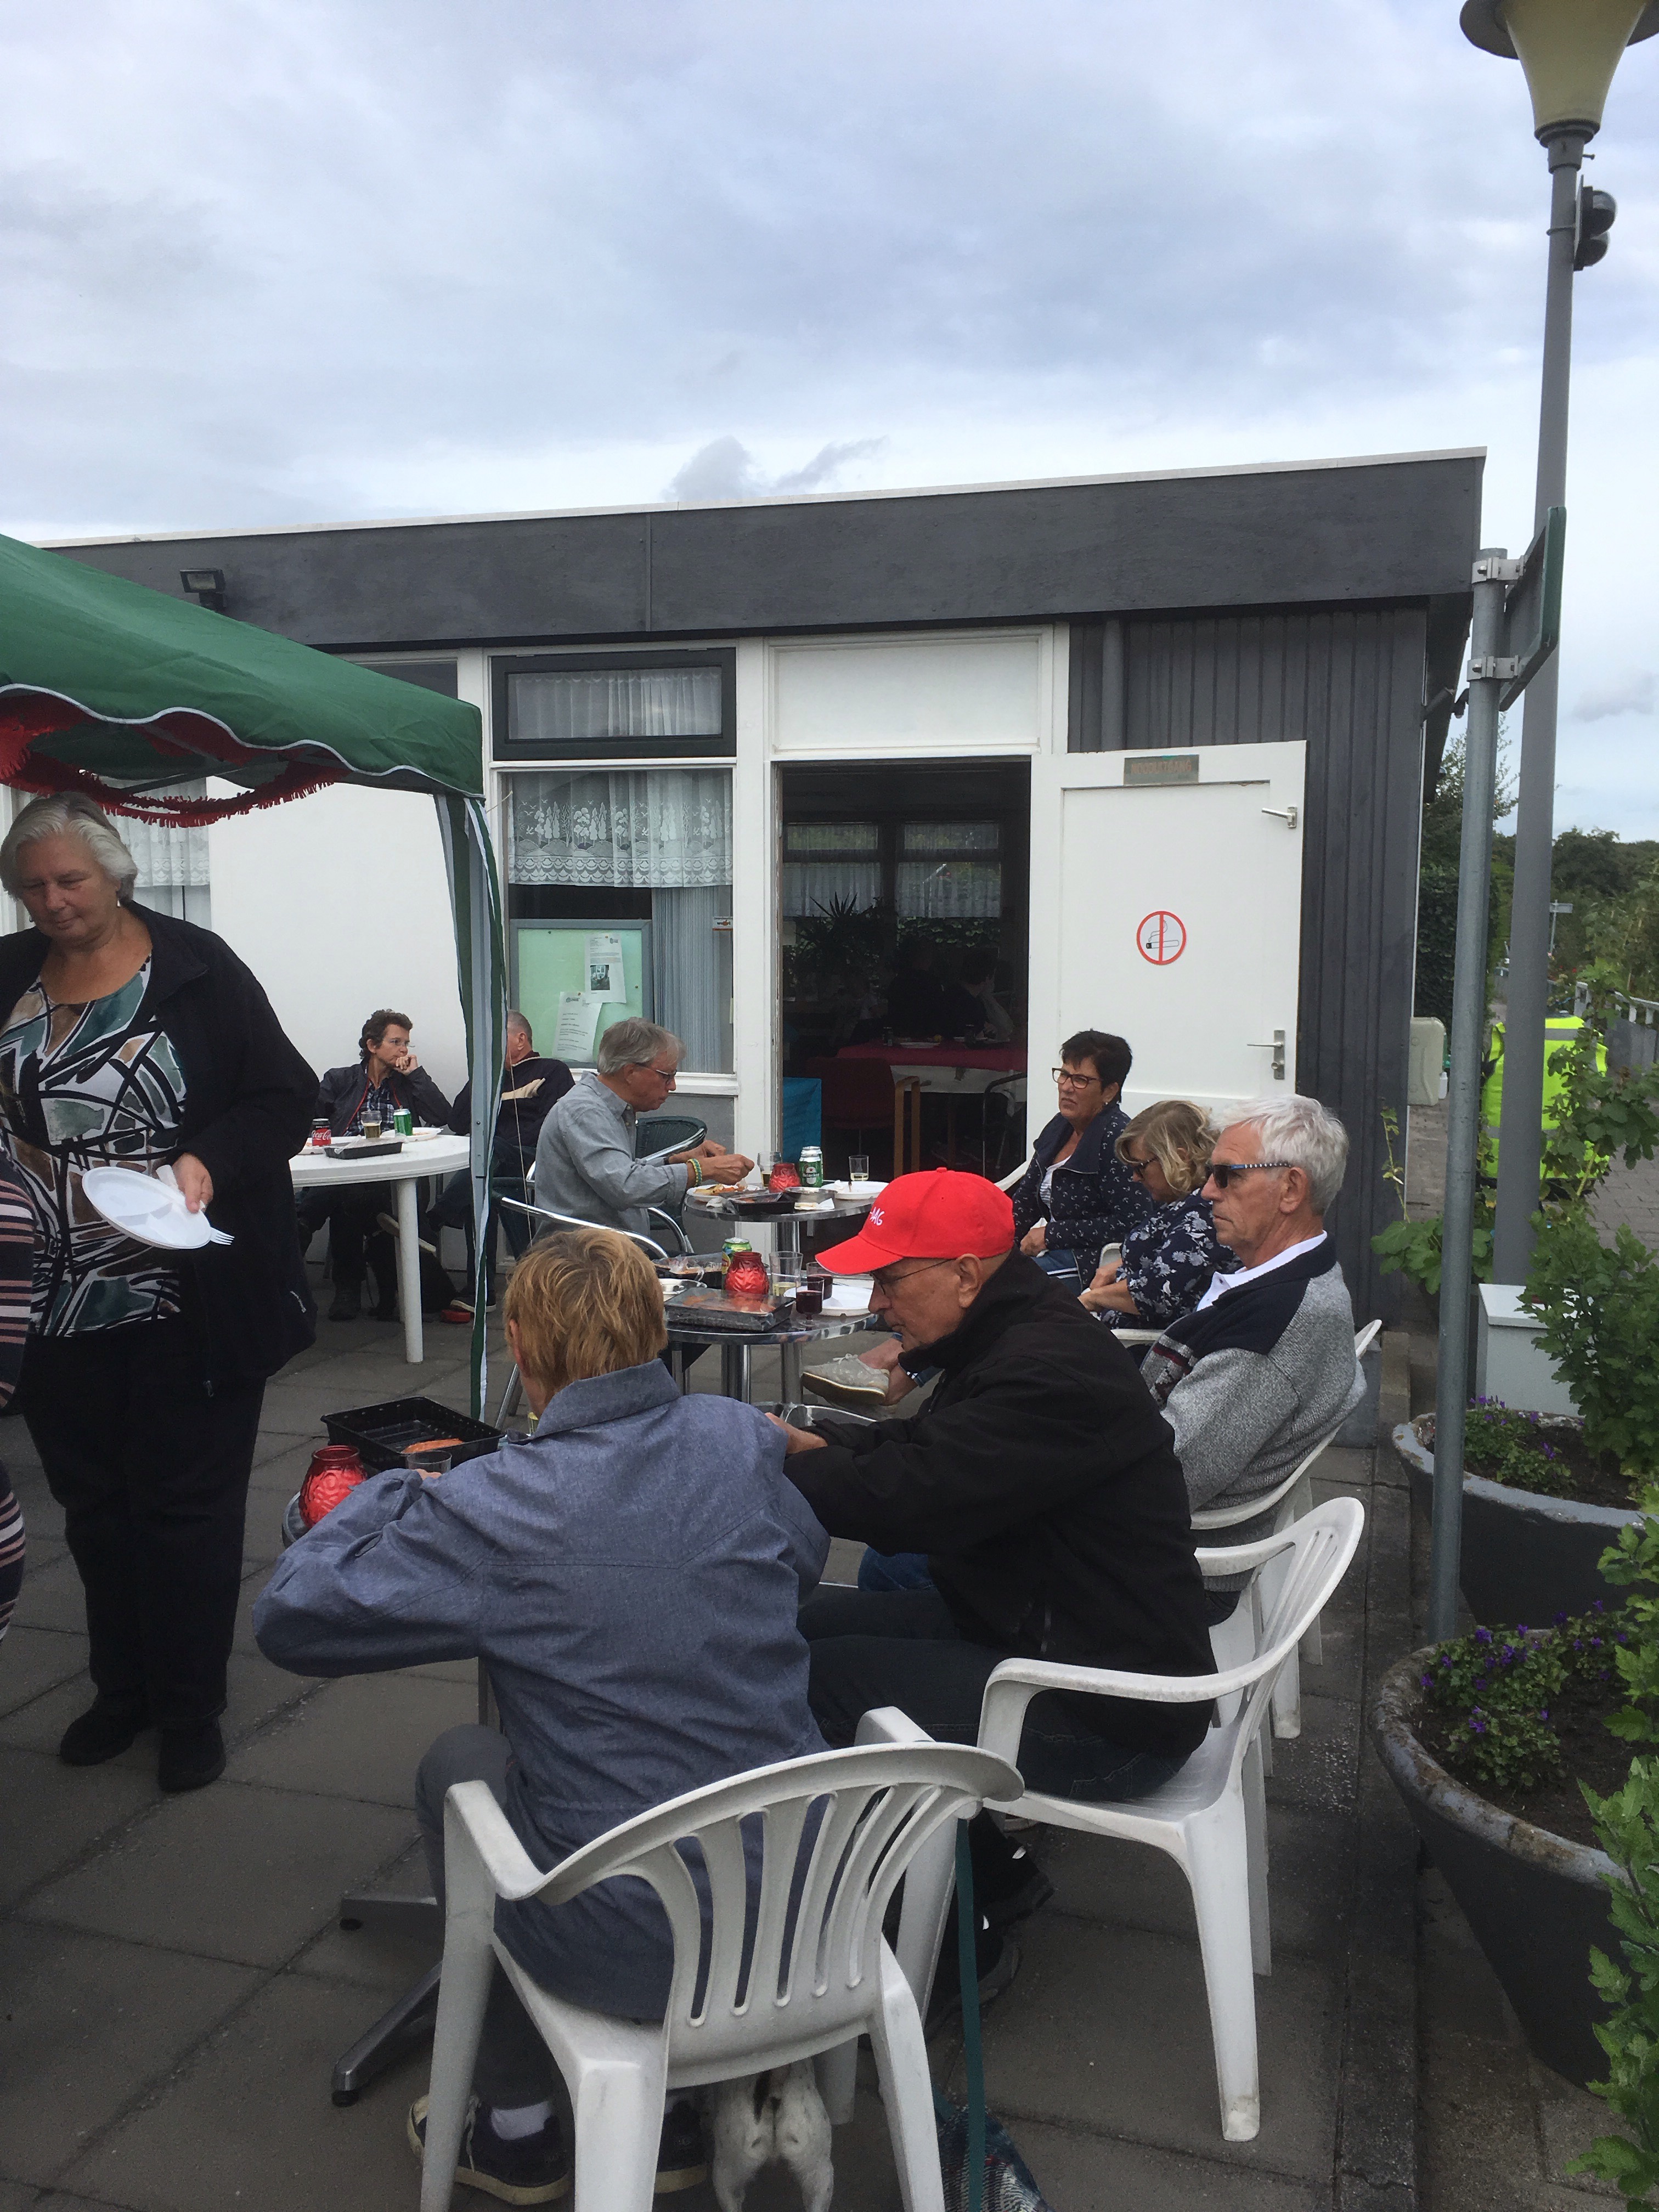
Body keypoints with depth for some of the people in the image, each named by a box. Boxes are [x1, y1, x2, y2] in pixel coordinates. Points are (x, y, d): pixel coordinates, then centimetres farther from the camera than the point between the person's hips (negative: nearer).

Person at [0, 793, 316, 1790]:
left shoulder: (194, 967, -8)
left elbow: (286, 1097, -9)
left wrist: (209, 1163, -23)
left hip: (191, 1304, -5)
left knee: (185, 1503, 6)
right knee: (95, 1502, 17)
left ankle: (192, 1706, 23)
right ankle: (123, 1686, 36)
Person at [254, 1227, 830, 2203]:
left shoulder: (495, 1510, -19)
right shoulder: (745, 1441, -6)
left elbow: (288, 1618, -8)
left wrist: (392, 1491, 7)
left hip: (637, 1947, -4)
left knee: (456, 1764, 23)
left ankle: (518, 2129, 36)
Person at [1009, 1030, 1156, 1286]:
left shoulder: (1116, 1137, -15)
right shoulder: (1060, 1127, 11)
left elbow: (1133, 1224, -21)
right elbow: (1025, 1200, 16)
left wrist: (1051, 1235, -15)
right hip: (1053, 1251, 9)